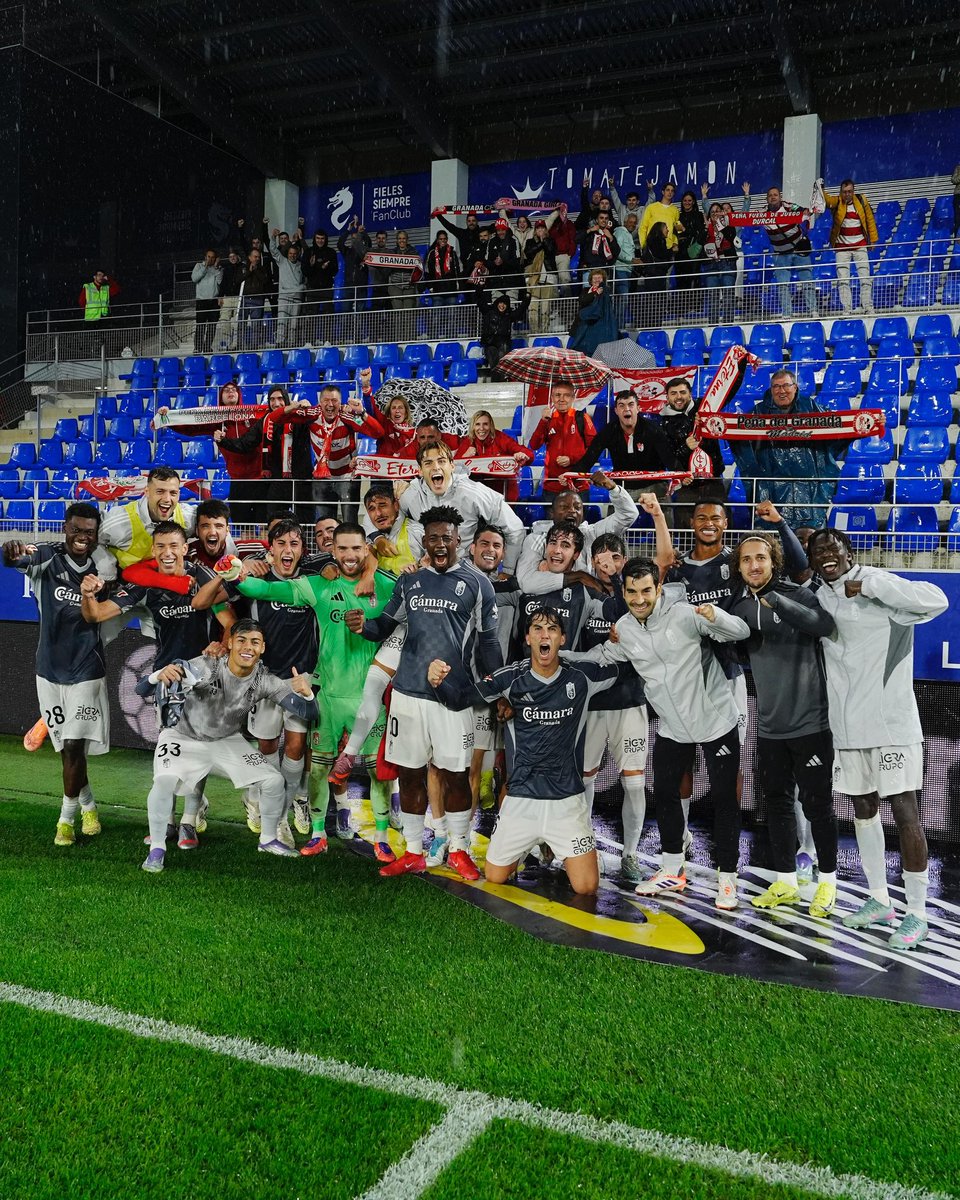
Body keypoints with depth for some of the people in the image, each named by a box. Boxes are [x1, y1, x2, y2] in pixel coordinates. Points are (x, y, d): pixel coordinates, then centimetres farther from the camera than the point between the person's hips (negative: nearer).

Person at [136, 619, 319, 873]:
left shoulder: (265, 681, -18)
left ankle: (268, 839, 22)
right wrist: (158, 675, -56)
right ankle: (156, 849, -8)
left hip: (227, 741, 4)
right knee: (165, 780, -30)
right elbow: (142, 690, -31)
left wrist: (306, 694, -43)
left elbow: (308, 714, -19)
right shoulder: (205, 667, -30)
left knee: (274, 781, -4)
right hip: (184, 735, -3)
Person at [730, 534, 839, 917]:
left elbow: (825, 625, -28)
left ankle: (827, 881, 20)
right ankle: (785, 882, 25)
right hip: (769, 726, 5)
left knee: (816, 803, 4)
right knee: (777, 803, 12)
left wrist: (775, 600, -36)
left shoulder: (797, 595, -9)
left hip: (810, 722, -5)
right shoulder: (740, 607, 6)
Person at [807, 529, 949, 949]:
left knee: (904, 812, -4)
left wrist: (868, 585, -24)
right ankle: (879, 901, 29)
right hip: (848, 725, 7)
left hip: (891, 722, -7)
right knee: (863, 810, 15)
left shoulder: (876, 584, -10)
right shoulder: (821, 598, 10)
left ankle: (916, 915, 6)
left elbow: (936, 600, -26)